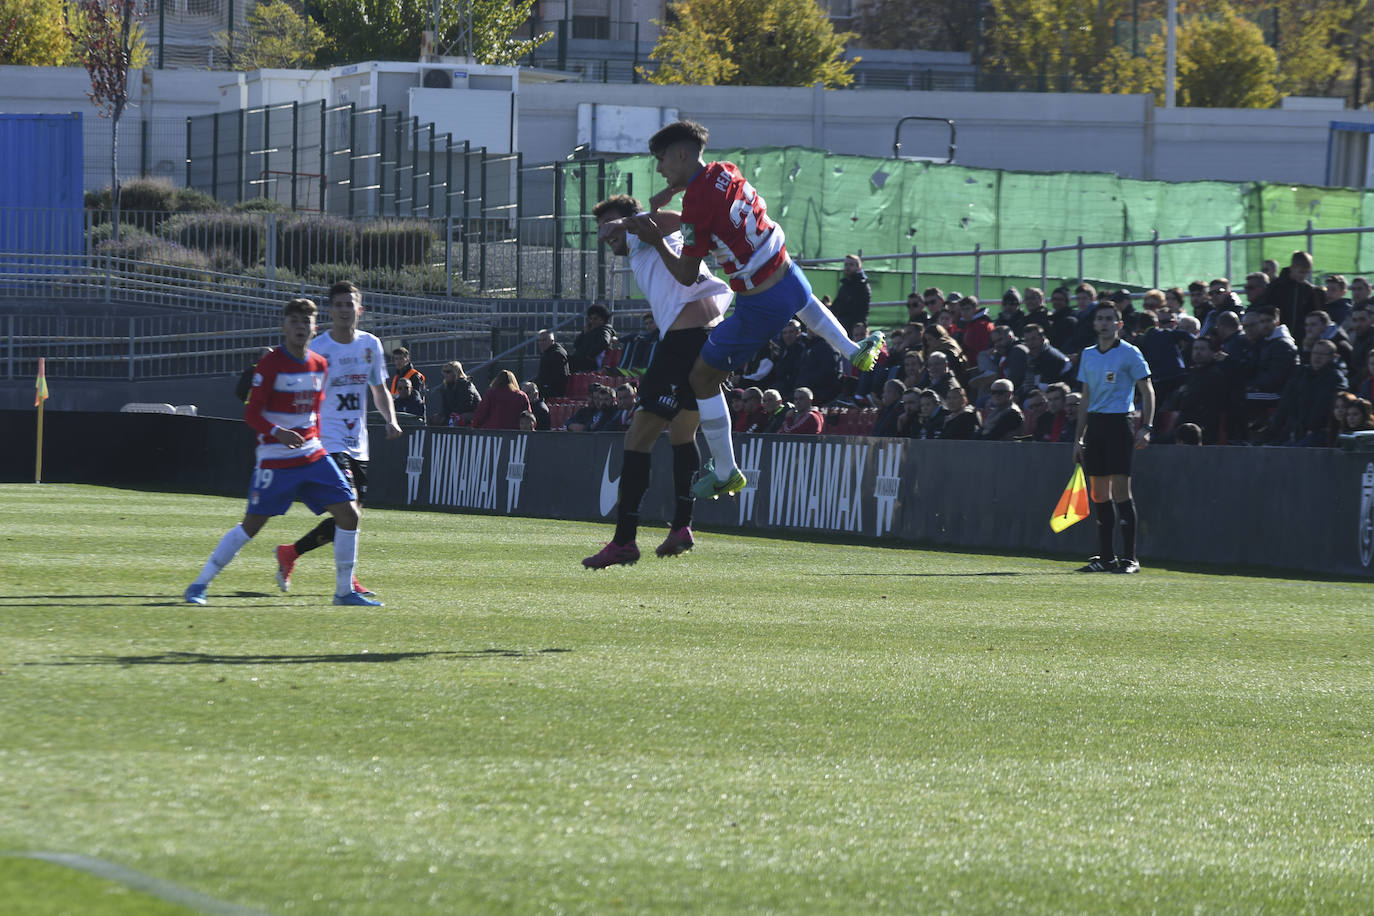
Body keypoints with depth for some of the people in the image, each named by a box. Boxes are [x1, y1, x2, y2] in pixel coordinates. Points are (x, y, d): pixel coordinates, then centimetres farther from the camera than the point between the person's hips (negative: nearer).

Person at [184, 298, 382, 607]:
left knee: (348, 514, -4)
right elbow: (252, 414, -13)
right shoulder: (271, 364, -10)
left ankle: (344, 591, 8)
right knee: (252, 525, -7)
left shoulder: (320, 366, 9)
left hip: (312, 456, 6)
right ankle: (199, 585, 4)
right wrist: (278, 433, -30)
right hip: (275, 460, -6)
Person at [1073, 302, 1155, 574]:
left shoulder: (1129, 354, -3)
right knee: (1099, 493, 6)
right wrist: (1080, 437, 18)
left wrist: (1146, 427, -14)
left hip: (1118, 422, -6)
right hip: (1094, 423, 6)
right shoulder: (1088, 355, 15)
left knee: (1120, 491, -11)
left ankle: (1129, 558, -9)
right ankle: (1105, 557, 12)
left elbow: (1147, 391, -4)